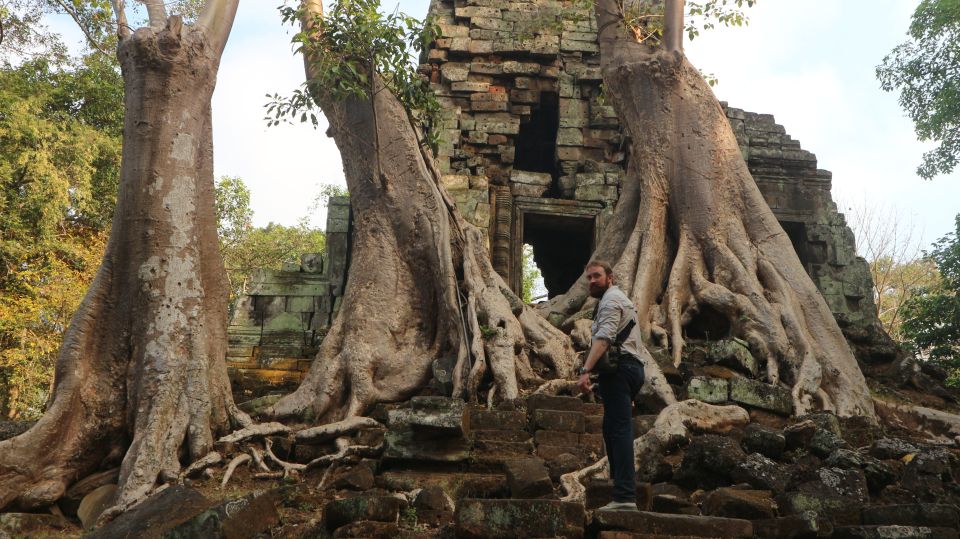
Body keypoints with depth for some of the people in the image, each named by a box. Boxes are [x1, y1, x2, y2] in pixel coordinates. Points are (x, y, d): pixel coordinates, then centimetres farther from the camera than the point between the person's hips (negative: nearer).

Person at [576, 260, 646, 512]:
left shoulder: (610, 300, -4)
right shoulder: (621, 298, 29)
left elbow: (603, 338, -21)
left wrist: (585, 370, -32)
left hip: (618, 368, -11)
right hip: (632, 367, 11)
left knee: (619, 429, -16)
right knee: (612, 428, 14)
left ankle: (624, 496, -22)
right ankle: (623, 483, 14)